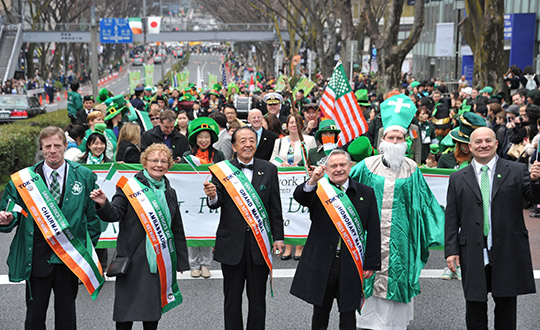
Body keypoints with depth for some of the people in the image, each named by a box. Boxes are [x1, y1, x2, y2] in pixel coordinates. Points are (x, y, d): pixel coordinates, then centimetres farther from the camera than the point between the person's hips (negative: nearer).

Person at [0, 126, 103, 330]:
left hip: (70, 257, 0)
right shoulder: (25, 178, 3)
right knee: (35, 313, 6)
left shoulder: (84, 177, 3)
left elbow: (93, 215, 6)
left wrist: (89, 249, 2)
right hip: (36, 257, 0)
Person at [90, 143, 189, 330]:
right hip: (134, 258, -4)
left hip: (160, 258, 4)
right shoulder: (129, 186, -2)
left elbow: (177, 230, 17)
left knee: (153, 307, 10)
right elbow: (114, 214, -11)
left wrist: (181, 261, 16)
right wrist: (103, 205, -33)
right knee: (127, 307, -1)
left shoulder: (169, 192, 13)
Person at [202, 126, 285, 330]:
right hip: (232, 244, -1)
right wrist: (213, 196, -30)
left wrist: (278, 237, 3)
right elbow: (217, 204, -7)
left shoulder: (269, 170, 3)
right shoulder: (222, 169, -2)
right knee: (232, 298, 10)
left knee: (257, 298, 10)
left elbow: (275, 207, 5)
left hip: (260, 243, 1)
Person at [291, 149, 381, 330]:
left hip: (351, 265, 0)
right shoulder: (319, 190, 3)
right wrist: (312, 181, -37)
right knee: (320, 312, 12)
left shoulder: (366, 193, 4)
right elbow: (299, 197, -18)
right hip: (321, 264, 0)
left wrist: (371, 264, -1)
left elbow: (373, 231, 3)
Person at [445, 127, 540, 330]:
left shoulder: (517, 171, 5)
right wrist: (451, 250, -1)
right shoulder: (458, 179, 8)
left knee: (506, 306, 8)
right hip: (473, 255, 1)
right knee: (475, 307, 6)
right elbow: (451, 219, 6)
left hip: (507, 252, -1)